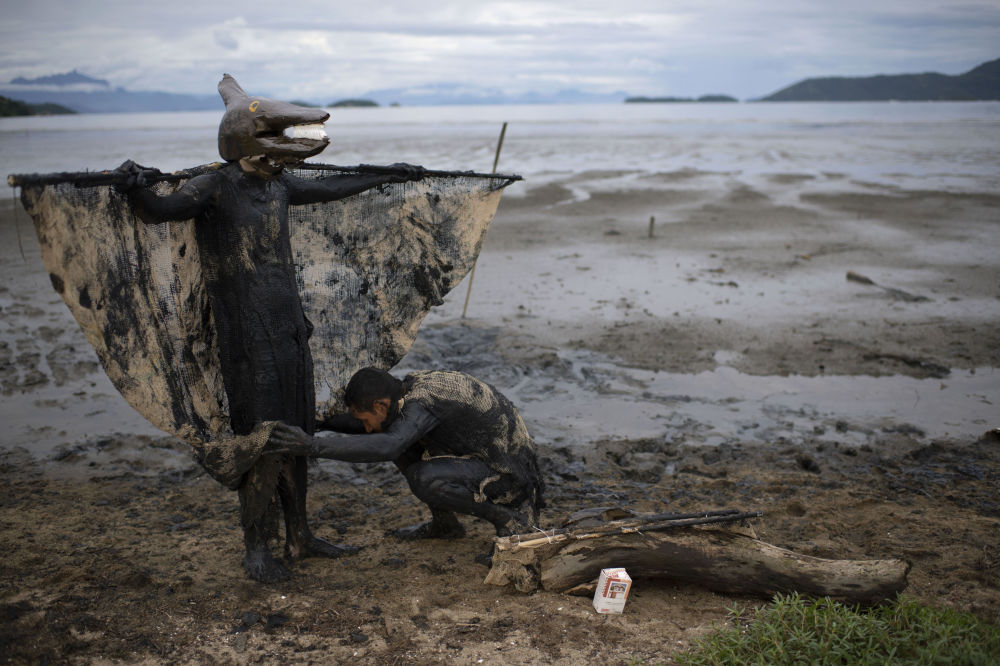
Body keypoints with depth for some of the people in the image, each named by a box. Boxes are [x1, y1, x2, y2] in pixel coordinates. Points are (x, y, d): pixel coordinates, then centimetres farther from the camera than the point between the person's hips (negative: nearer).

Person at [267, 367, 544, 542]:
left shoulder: (420, 404, -27)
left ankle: (509, 518, -9)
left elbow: (384, 447, -44)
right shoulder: (411, 385, 0)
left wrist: (313, 445, -46)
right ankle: (444, 522, 15)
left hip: (509, 474, -9)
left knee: (425, 480, -29)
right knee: (405, 447, 4)